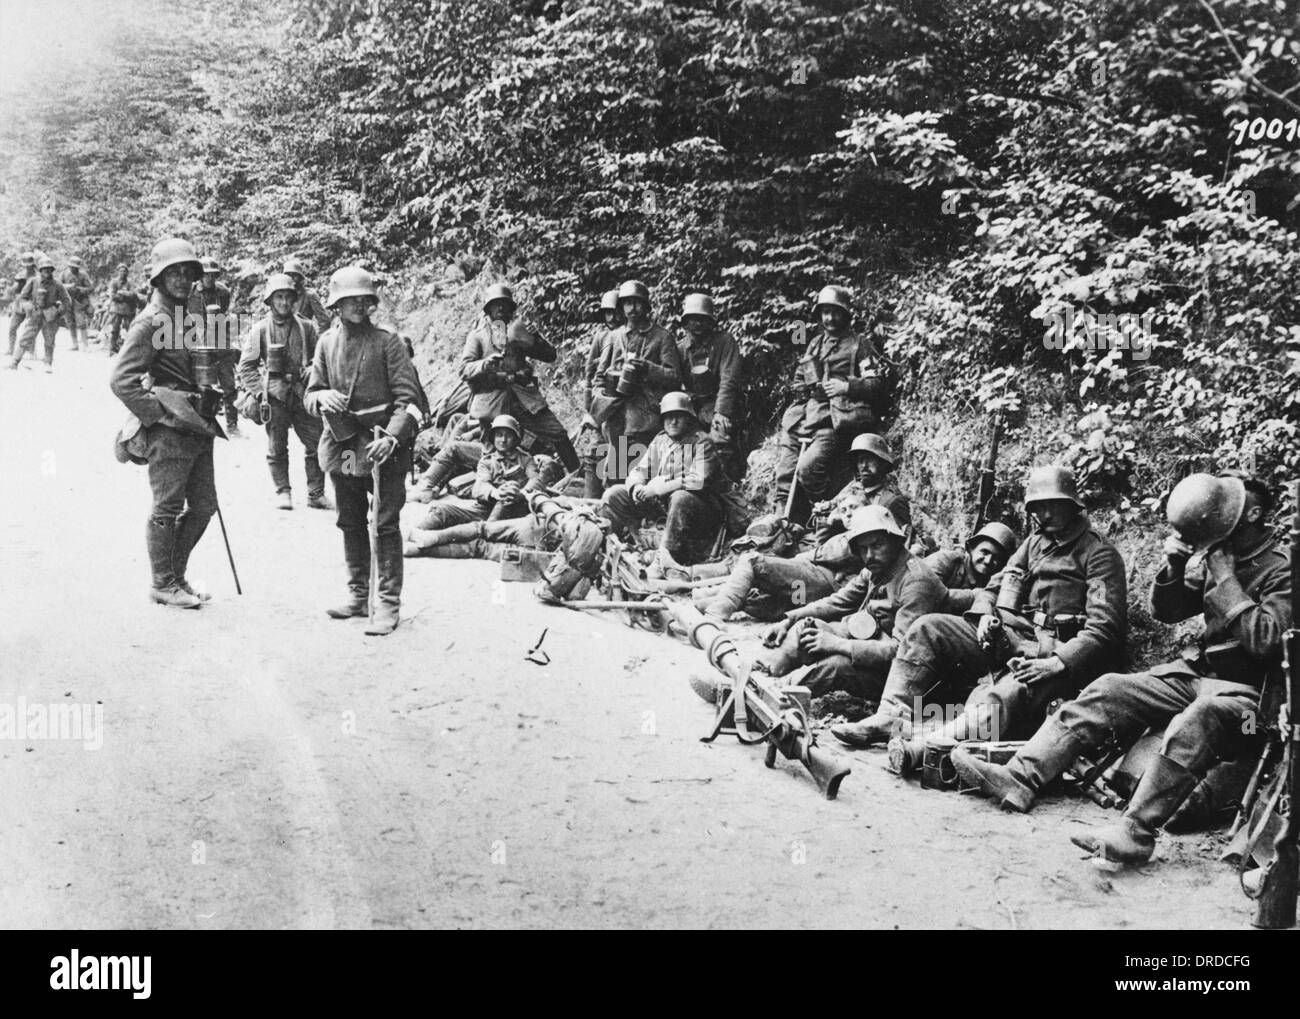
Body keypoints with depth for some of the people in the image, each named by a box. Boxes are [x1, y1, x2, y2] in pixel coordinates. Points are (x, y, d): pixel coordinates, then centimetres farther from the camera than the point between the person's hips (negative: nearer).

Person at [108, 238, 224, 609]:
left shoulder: (195, 315, 12)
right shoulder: (151, 321, -11)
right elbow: (121, 380, -17)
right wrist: (158, 415, -14)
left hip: (199, 428, 8)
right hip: (169, 430, -8)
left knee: (203, 506, 12)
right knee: (167, 508, 0)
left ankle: (175, 575, 25)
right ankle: (163, 584, 11)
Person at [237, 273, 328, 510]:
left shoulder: (306, 328, 7)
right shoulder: (260, 329, 2)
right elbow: (246, 365, 3)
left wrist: (312, 370, -5)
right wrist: (257, 392, -7)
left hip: (303, 394, 2)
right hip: (274, 395, -1)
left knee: (316, 444, -1)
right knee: (277, 448, 5)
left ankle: (316, 494, 8)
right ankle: (283, 492, 17)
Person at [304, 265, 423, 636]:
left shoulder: (387, 342, -6)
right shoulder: (327, 342, 7)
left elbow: (408, 398, -10)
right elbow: (310, 395, 12)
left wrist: (391, 437, -24)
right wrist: (323, 397, -13)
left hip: (381, 444, -5)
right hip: (341, 444, 5)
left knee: (386, 524, -5)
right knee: (350, 523, 14)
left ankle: (388, 604, -1)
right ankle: (358, 595, 26)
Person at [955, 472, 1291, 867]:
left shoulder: (1280, 571, -10)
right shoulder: (1214, 556, 11)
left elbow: (1263, 640, -23)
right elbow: (1164, 611, 14)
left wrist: (1226, 579, -21)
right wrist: (1174, 567, -4)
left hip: (1245, 691, -7)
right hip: (1196, 672, 7)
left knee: (1193, 724, -39)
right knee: (1107, 690, -10)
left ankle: (1136, 831, -46)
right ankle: (1019, 778, -19)